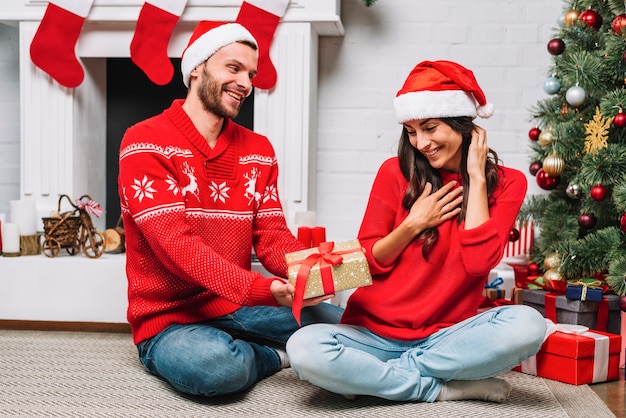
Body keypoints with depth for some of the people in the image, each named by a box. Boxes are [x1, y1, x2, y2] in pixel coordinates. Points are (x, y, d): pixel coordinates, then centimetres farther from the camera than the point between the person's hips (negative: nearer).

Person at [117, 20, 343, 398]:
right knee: (218, 365, -37)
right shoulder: (145, 143, -12)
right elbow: (177, 244, -23)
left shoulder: (259, 151, 7)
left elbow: (273, 237, 1)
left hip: (239, 307, 5)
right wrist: (262, 289, -36)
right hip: (170, 320, -4)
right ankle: (274, 356, -3)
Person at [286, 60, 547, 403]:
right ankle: (441, 388, -15)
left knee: (528, 324, -31)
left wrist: (476, 176, -9)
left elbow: (478, 260, -14)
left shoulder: (505, 182, 2)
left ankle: (372, 375, -17)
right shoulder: (396, 172, 1)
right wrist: (414, 224, -11)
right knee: (304, 349, -30)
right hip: (374, 332, 0)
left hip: (447, 336, 0)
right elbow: (366, 262, 4)